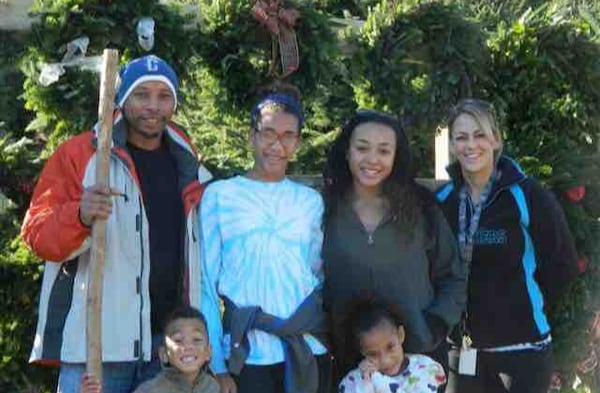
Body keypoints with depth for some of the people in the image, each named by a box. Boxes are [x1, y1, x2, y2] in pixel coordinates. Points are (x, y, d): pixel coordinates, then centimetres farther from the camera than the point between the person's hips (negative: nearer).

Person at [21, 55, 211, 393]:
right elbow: (38, 232, -5)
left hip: (170, 345, 5)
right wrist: (80, 215, -27)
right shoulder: (78, 155, 1)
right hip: (99, 343, -5)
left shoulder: (188, 167, 16)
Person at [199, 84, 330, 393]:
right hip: (248, 355, -3)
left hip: (309, 351, 3)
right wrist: (216, 366, -5)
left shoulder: (311, 201, 10)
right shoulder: (219, 195, 1)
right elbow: (206, 283, -1)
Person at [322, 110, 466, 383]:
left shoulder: (421, 209, 1)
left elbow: (453, 278, 6)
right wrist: (327, 337, -8)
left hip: (421, 357, 1)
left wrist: (434, 328, -6)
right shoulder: (326, 212, -1)